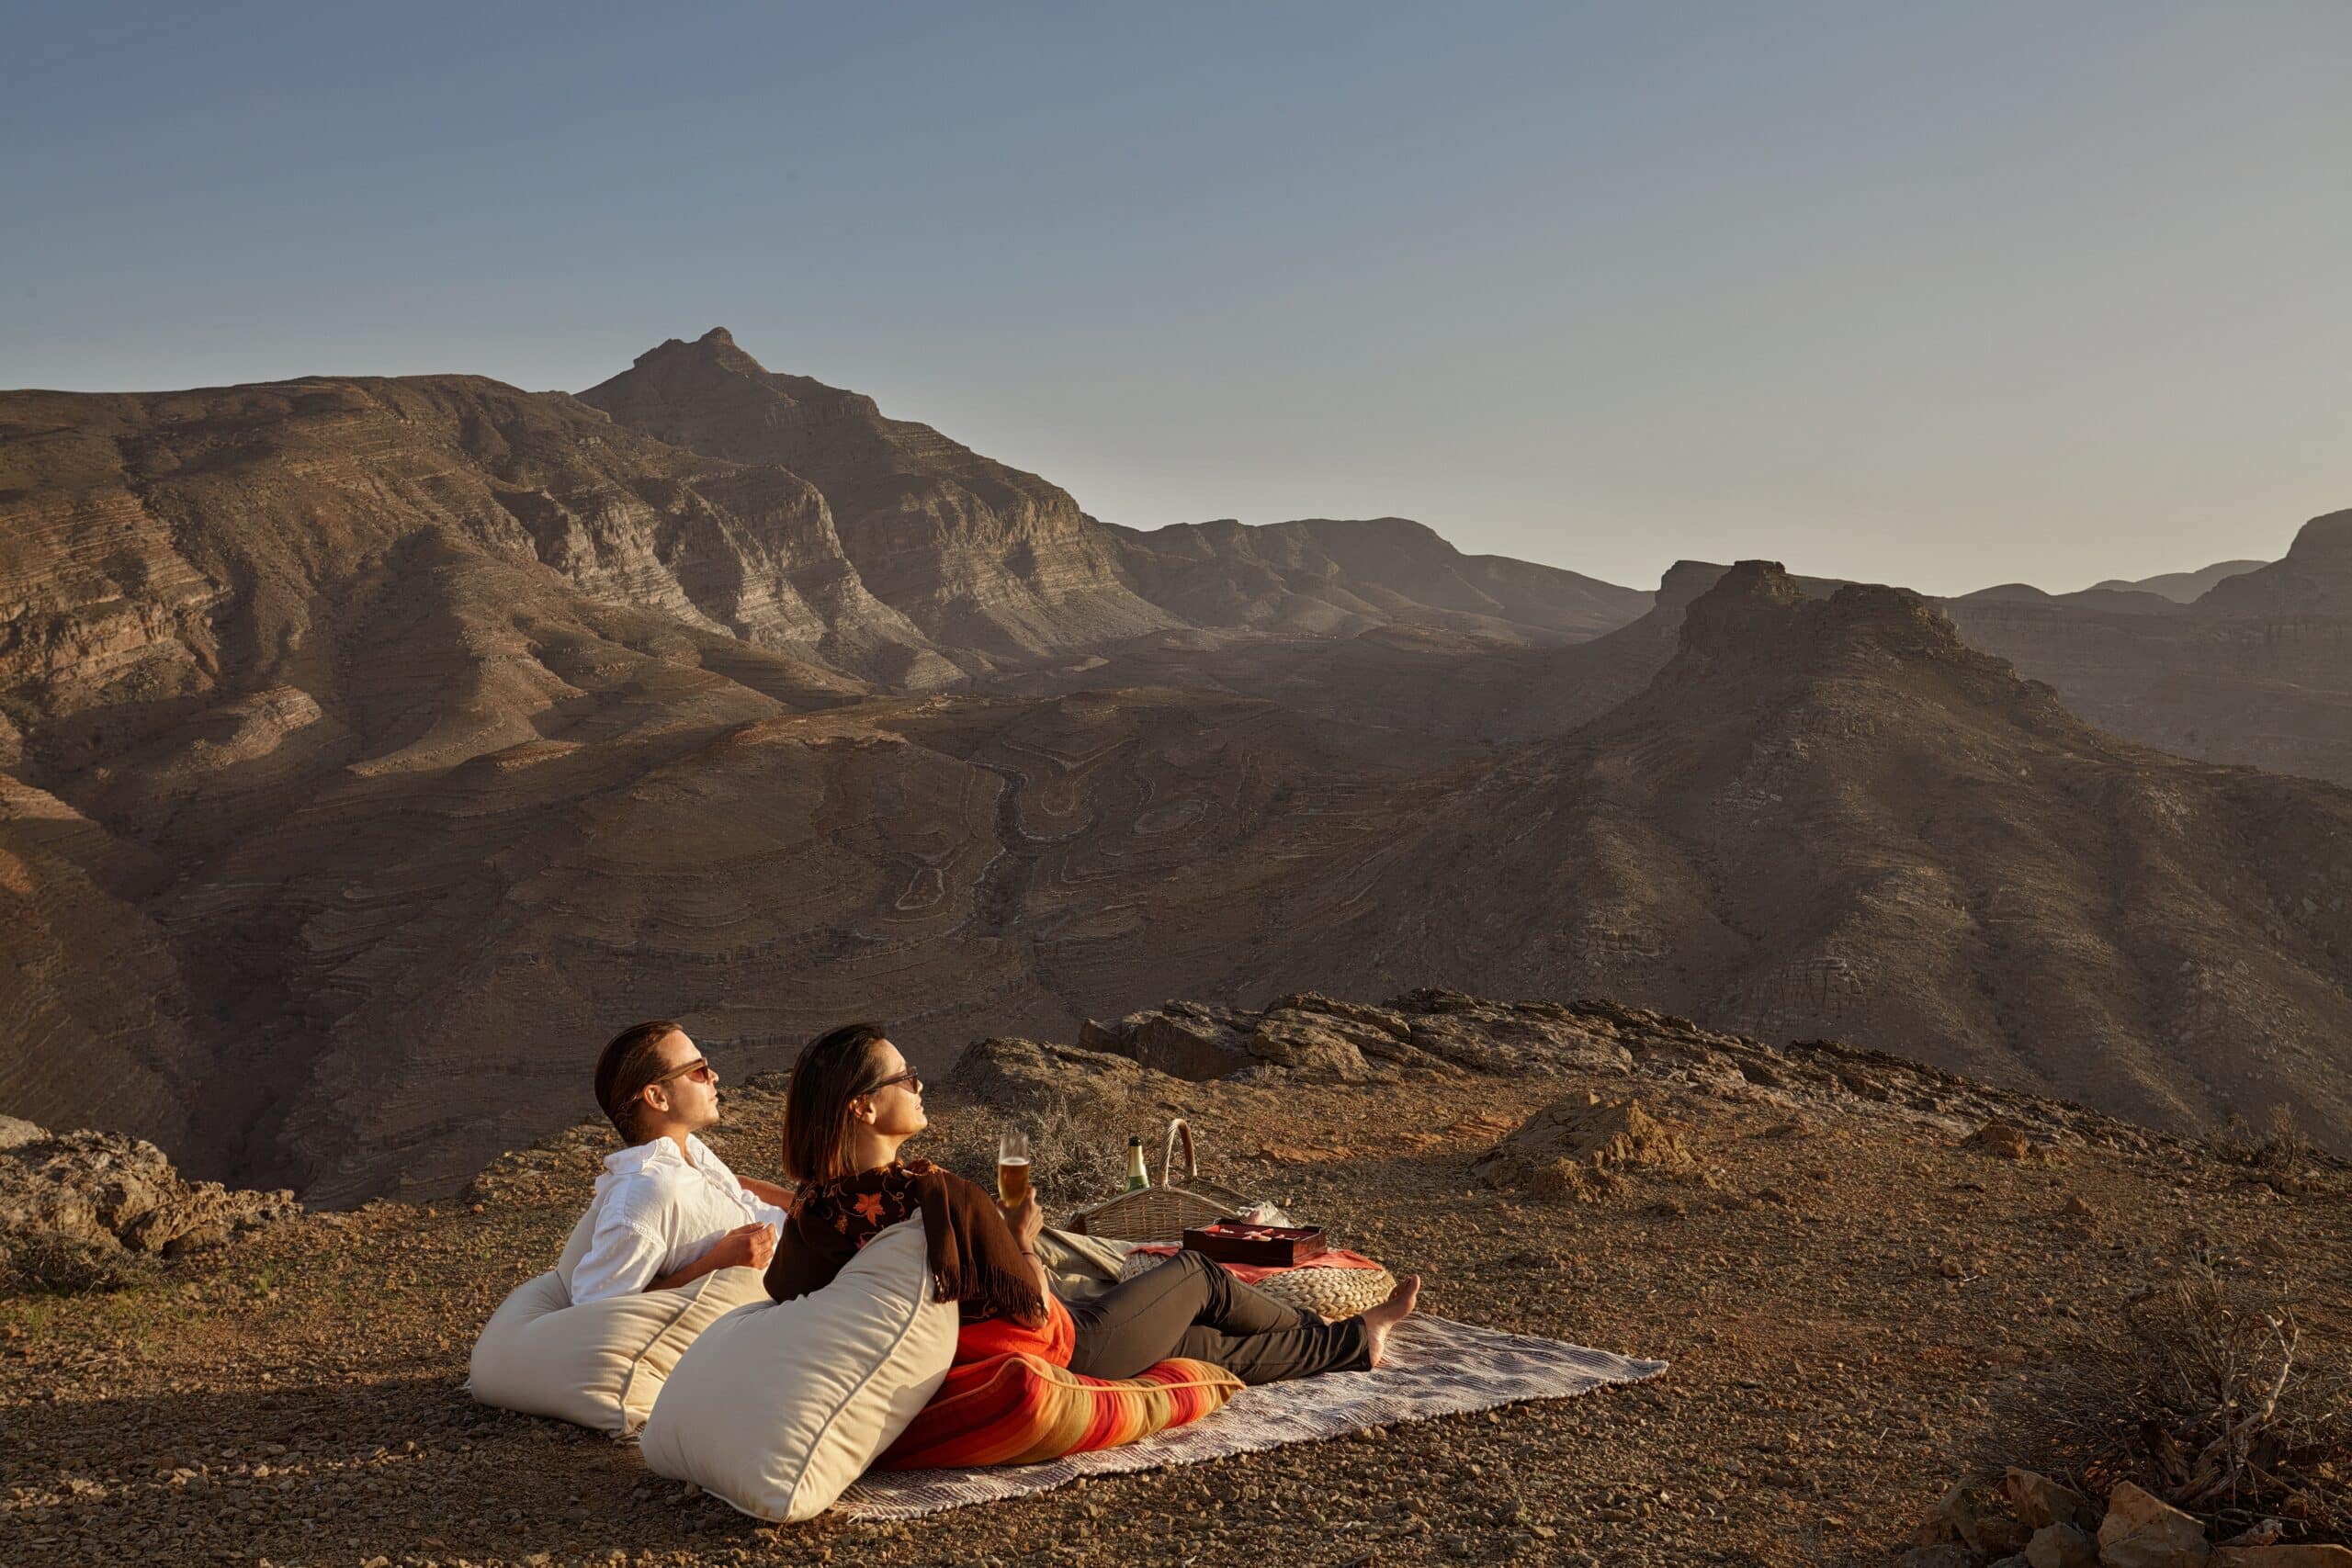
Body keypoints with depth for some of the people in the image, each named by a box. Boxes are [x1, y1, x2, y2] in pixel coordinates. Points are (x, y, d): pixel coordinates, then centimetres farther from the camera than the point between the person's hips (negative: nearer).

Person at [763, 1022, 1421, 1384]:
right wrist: (1022, 1239, -5)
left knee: (1211, 1343, 24)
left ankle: (1354, 1342, 45)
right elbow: (1033, 1309, -24)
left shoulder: (812, 1211, -13)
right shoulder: (942, 1195, -34)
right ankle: (1352, 1337, 45)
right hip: (1062, 1353, -7)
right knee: (1194, 1274, 20)